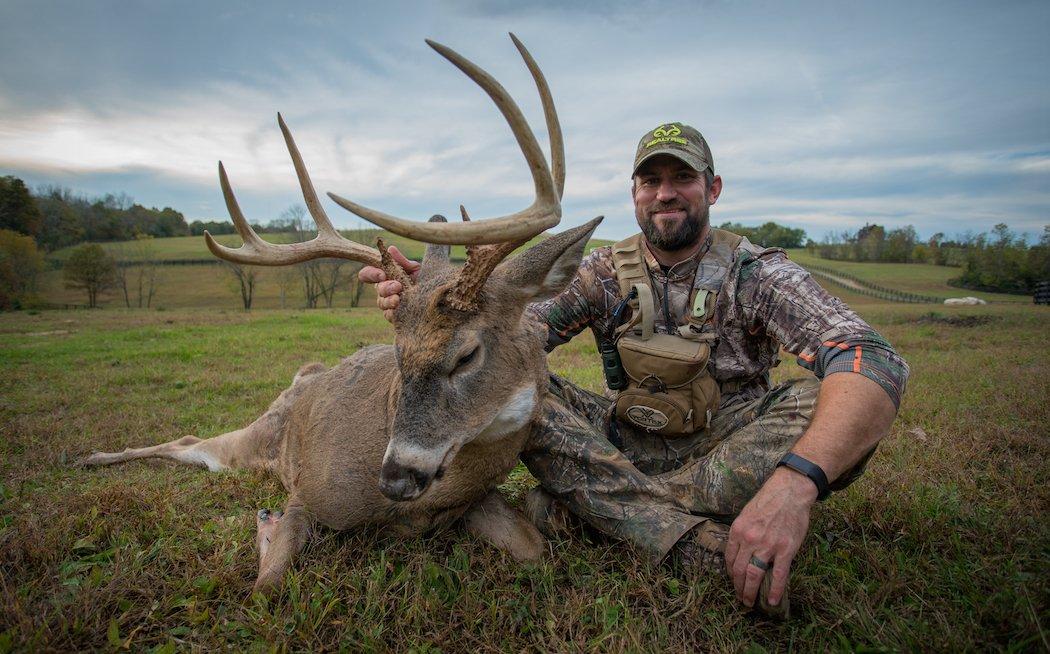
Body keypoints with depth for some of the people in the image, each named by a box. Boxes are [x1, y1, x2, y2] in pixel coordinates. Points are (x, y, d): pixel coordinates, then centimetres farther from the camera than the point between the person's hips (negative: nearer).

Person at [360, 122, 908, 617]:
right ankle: (700, 541, -29)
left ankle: (586, 500, -27)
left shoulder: (755, 272, -9)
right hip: (631, 442, 2)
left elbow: (876, 361, -24)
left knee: (828, 403, -31)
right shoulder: (607, 272, 1)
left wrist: (795, 481, -43)